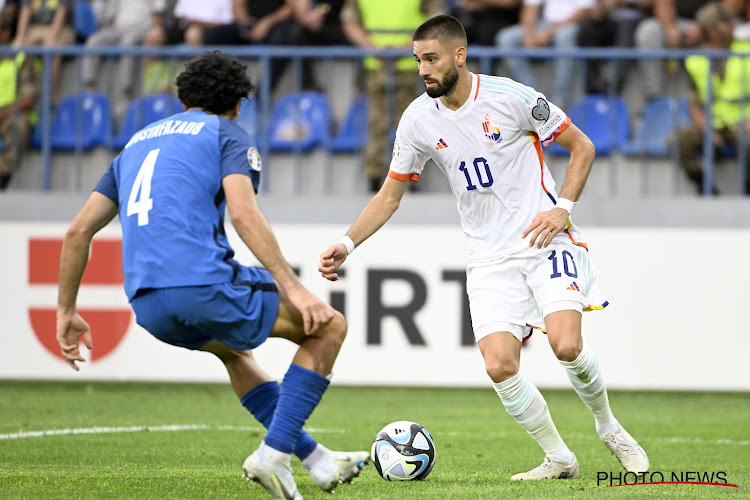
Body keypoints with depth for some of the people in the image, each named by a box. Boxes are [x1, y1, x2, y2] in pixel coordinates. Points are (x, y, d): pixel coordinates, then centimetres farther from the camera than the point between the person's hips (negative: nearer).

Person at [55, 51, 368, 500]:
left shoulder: (138, 142, 27)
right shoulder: (229, 136, 8)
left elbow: (79, 231, 23)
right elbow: (243, 214, -11)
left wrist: (67, 311, 30)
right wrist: (293, 289, -15)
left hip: (147, 307, 7)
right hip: (202, 285, -7)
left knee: (230, 345, 36)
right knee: (329, 326, 8)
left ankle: (315, 458, 31)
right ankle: (274, 454, -1)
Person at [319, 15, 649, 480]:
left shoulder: (510, 97, -11)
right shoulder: (418, 120, 1)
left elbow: (582, 147, 0)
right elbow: (389, 196, 11)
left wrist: (563, 207, -13)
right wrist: (347, 243, -2)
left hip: (545, 239, -3)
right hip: (490, 258, 4)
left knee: (567, 345, -22)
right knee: (500, 366, -14)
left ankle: (609, 427, 8)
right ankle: (559, 458, 6)